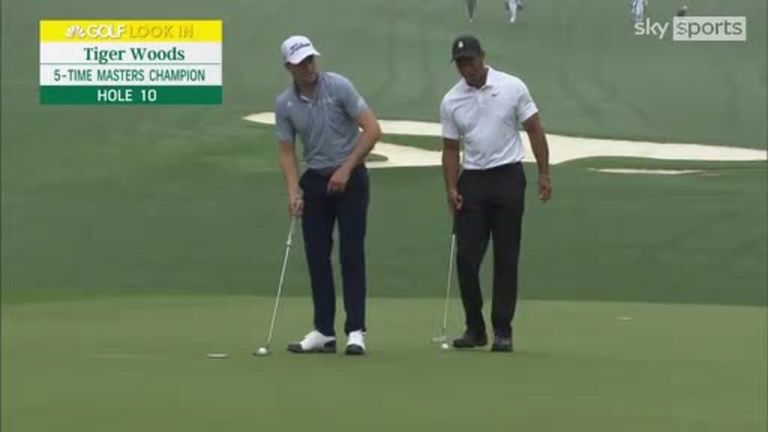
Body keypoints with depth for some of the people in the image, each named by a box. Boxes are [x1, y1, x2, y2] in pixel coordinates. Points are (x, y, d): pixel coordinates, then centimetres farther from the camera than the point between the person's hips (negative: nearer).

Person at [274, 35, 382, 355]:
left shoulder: (339, 87, -13)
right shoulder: (284, 104, -2)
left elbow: (372, 129, -14)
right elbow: (287, 152, 3)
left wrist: (345, 169, -18)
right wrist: (293, 192, -12)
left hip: (350, 177, -4)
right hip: (315, 181, 4)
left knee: (351, 254, -8)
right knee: (317, 256, 2)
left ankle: (355, 331, -6)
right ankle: (324, 331, 7)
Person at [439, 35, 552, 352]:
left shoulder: (512, 87, -5)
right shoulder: (451, 102, 2)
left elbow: (534, 130, -1)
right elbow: (451, 148, 7)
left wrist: (544, 174, -6)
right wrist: (451, 189, -3)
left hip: (507, 178, -2)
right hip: (472, 181, 2)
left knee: (506, 258, -1)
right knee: (466, 256, -1)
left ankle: (503, 331, 4)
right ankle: (475, 328, 11)